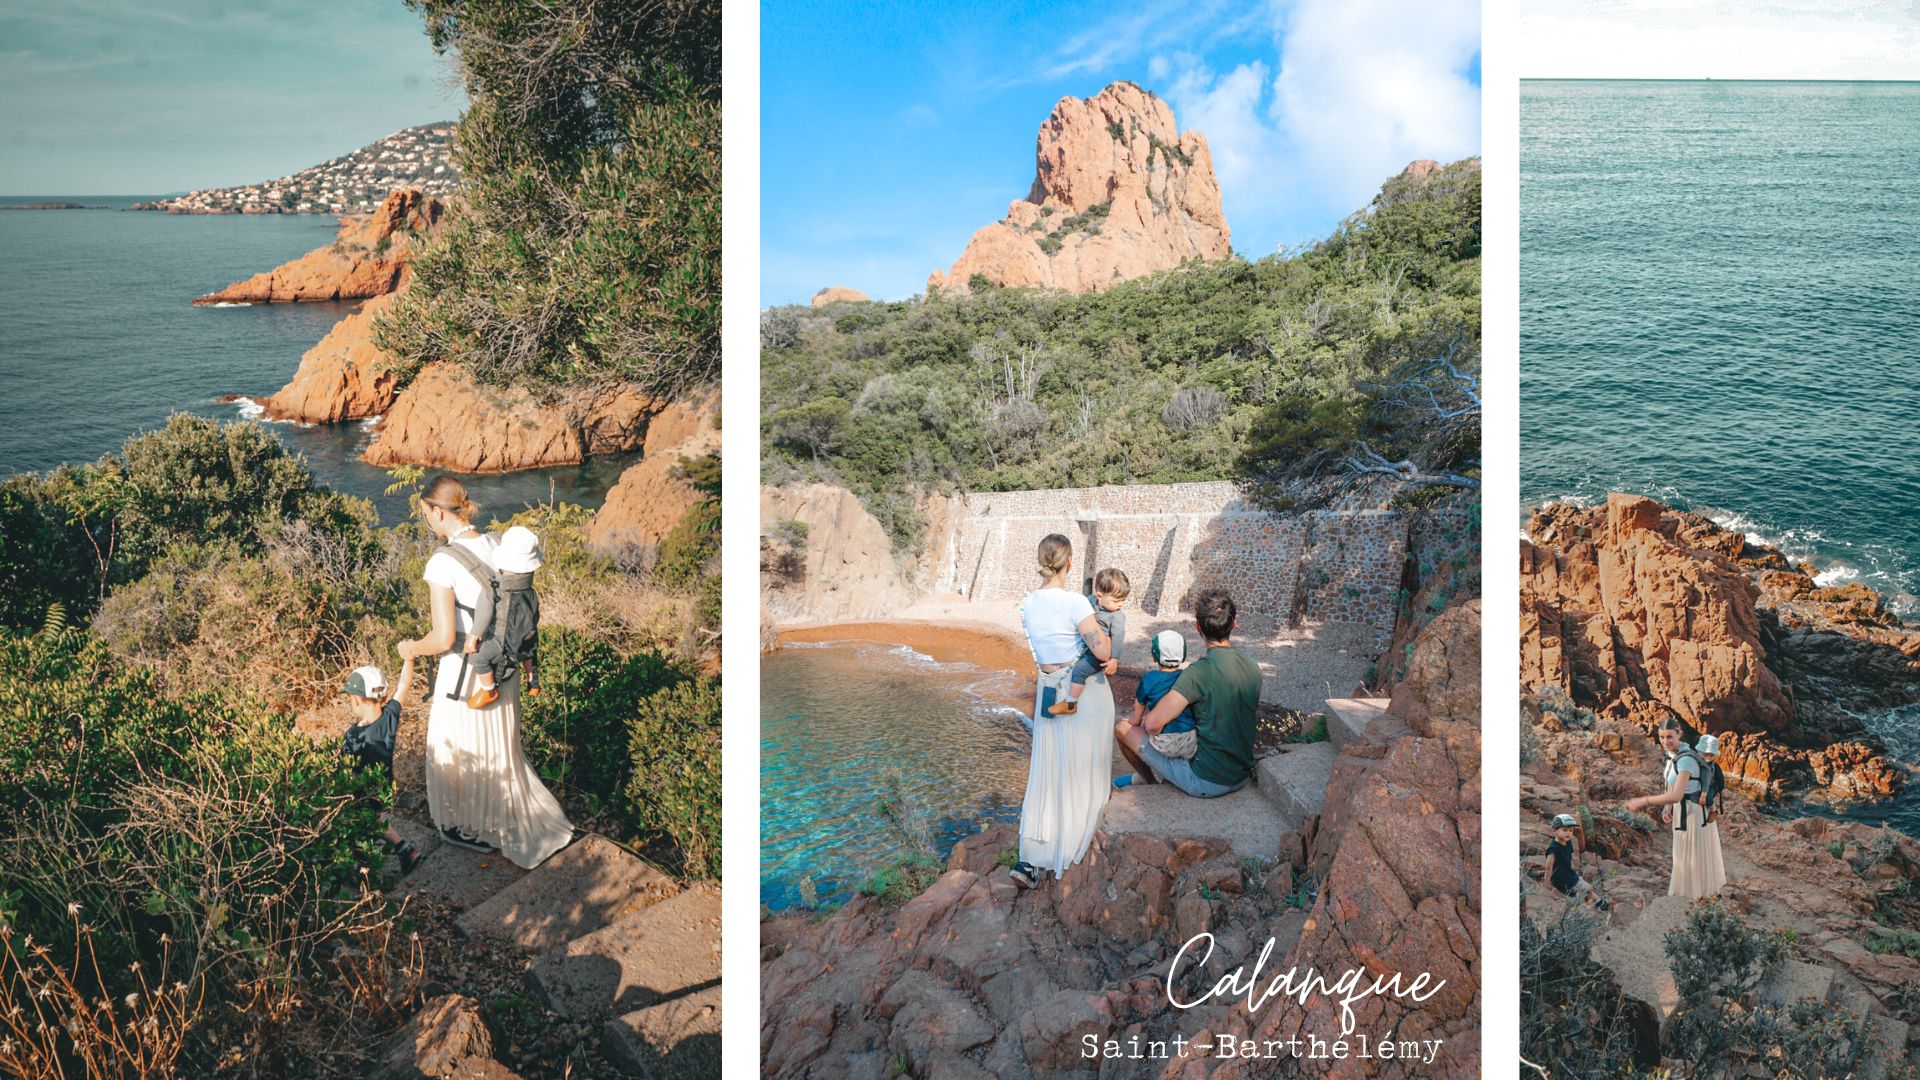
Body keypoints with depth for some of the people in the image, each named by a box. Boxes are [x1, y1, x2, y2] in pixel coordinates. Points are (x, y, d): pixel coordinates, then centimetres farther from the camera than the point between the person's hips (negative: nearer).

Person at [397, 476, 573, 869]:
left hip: (464, 672, -6)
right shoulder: (496, 546, -4)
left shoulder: (442, 563, -24)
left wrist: (411, 648, -4)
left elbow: (444, 638, -23)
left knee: (461, 749, 17)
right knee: (497, 744, 25)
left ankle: (473, 828, 36)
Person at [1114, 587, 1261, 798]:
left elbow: (1153, 724, -27)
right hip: (1242, 778, 7)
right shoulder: (1253, 669, -1)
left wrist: (1147, 717, 0)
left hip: (1205, 782, -7)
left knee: (1123, 728, 8)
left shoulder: (1200, 671, -23)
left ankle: (1151, 782, 30)